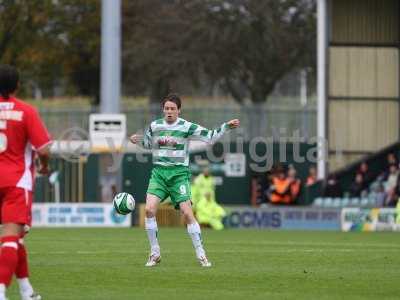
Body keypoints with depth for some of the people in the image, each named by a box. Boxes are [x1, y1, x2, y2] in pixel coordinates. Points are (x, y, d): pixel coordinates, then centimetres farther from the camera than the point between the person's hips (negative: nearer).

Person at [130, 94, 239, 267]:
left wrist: (226, 127, -14)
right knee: (149, 209, -16)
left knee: (187, 212, -15)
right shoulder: (154, 126, 6)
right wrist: (138, 140, 4)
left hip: (179, 173, -3)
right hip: (159, 173, 3)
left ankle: (201, 255, -4)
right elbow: (148, 143, 24)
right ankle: (155, 254, -2)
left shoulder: (187, 127, -3)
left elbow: (210, 137, -2)